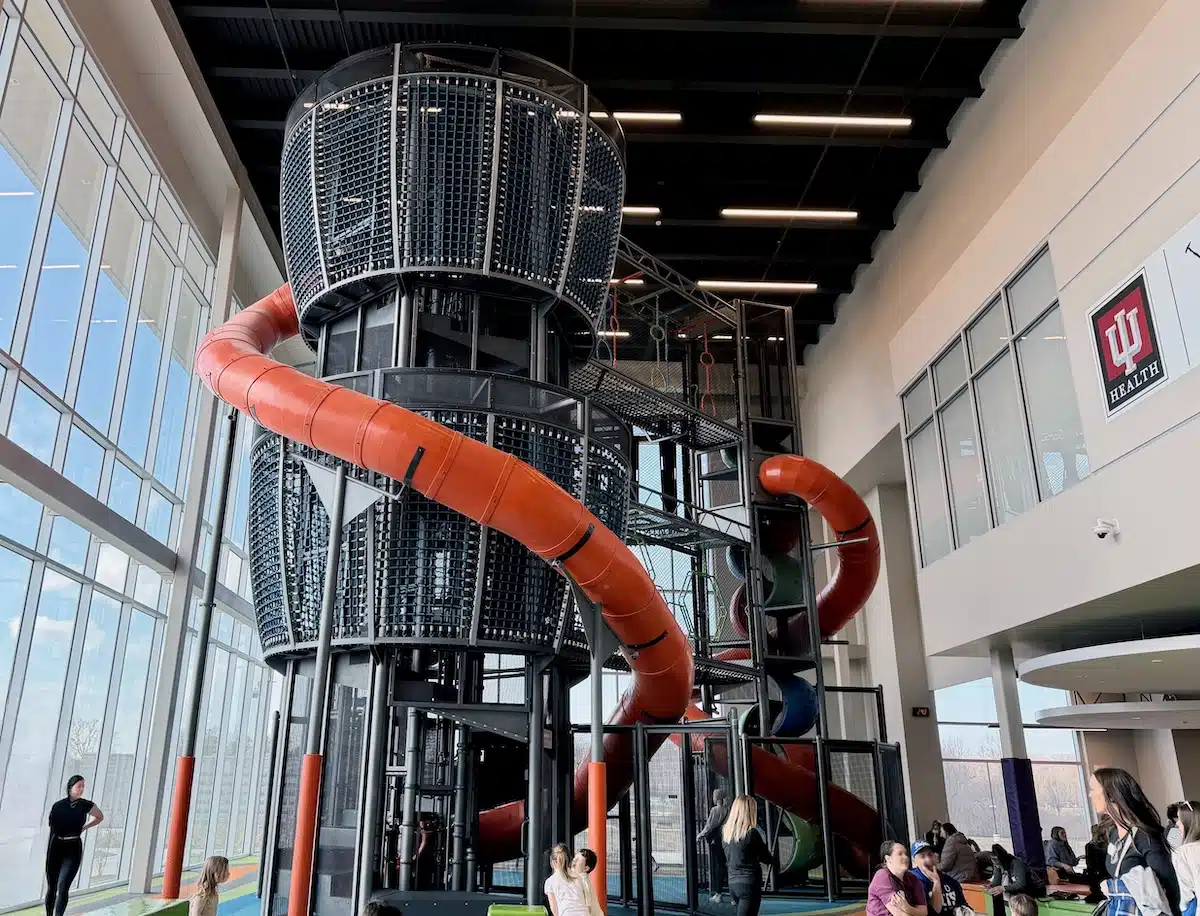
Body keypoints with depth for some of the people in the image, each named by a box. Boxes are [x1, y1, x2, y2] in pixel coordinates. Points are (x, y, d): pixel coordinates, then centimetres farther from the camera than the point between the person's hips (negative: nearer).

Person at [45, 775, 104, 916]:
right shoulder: (58, 805, -2)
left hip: (73, 849, -1)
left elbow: (100, 817, 17)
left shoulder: (86, 805, 0)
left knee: (63, 887, -15)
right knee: (51, 887, 10)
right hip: (56, 847, 1)